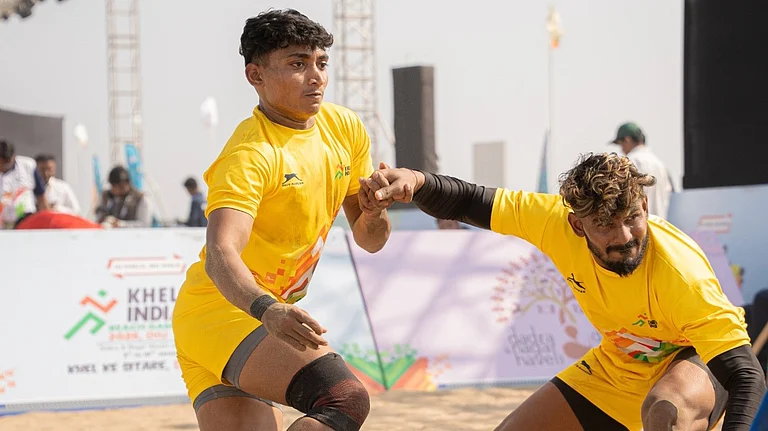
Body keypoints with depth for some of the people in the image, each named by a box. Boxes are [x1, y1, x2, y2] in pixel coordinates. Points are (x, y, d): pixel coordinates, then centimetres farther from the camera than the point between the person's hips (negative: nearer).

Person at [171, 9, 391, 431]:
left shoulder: (345, 128, 6)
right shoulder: (251, 155, -18)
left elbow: (370, 240, 14)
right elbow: (219, 255, -33)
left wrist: (376, 211, -10)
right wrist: (267, 311, -51)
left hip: (257, 315, 9)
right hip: (218, 311, -9)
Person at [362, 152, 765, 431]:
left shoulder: (680, 273, -36)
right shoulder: (557, 221, -23)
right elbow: (468, 203, -13)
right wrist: (415, 180, -35)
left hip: (695, 364, -6)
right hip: (615, 367, 6)